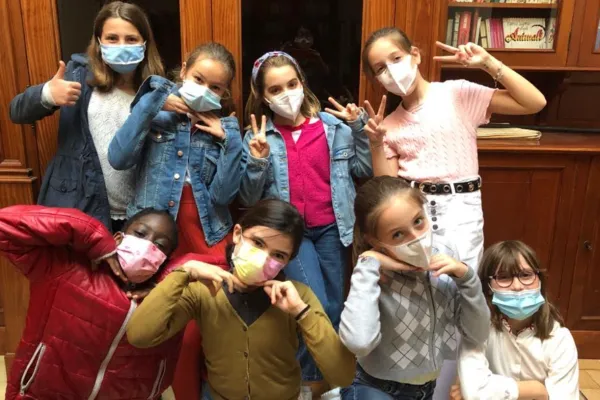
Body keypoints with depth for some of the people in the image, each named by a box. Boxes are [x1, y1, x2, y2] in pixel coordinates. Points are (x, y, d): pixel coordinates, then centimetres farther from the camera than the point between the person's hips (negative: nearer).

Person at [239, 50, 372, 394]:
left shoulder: (332, 125, 1)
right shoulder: (258, 137, -1)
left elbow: (365, 170, 3)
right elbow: (249, 199, -2)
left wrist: (359, 129, -7)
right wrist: (257, 163, -18)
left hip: (331, 228, 2)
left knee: (335, 309, 9)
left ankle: (329, 375, 35)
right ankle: (306, 376, 16)